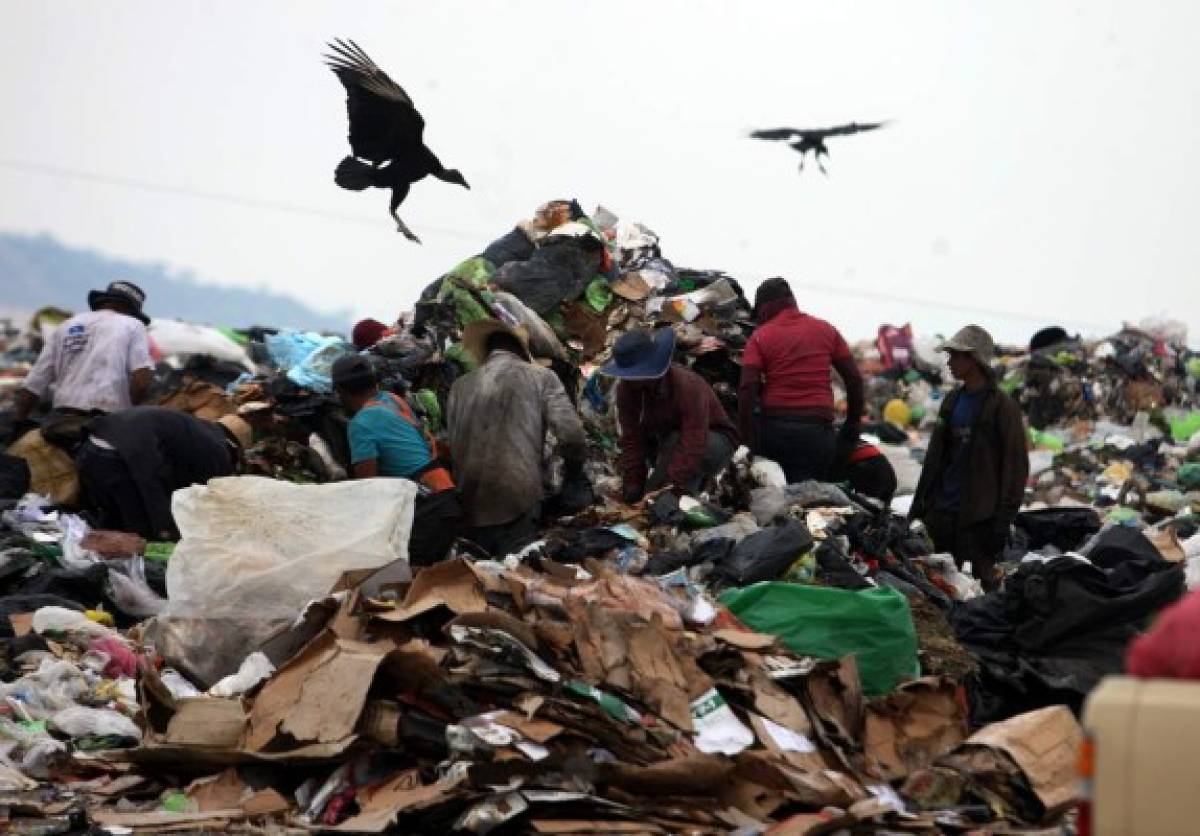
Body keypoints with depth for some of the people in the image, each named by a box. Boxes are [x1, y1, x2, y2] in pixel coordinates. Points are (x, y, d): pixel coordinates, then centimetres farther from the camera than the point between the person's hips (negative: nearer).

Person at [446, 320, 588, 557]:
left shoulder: (460, 387, 12)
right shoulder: (541, 378, 4)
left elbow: (453, 447, 13)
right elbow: (570, 433, -4)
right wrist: (575, 472, 13)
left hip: (471, 506, 4)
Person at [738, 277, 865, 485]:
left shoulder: (761, 336, 2)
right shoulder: (826, 330, 11)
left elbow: (747, 389, -9)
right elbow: (854, 379, 9)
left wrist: (748, 440, -7)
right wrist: (853, 424, 17)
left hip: (774, 428, -1)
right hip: (818, 429, 1)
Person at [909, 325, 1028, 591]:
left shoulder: (1002, 406, -5)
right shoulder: (952, 401, 15)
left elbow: (1016, 465, -8)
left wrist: (1004, 517, -14)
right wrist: (919, 504, 17)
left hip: (978, 517, -7)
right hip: (941, 513, 7)